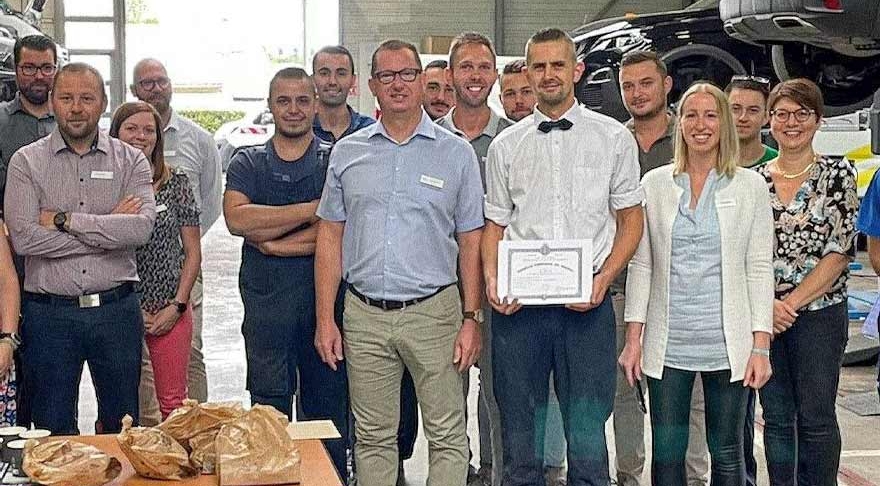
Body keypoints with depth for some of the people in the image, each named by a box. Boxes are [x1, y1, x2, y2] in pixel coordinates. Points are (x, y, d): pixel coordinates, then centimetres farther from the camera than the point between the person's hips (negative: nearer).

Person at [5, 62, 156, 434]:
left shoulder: (130, 161, 5)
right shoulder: (26, 162, 1)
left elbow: (141, 228, -13)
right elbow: (23, 238, -13)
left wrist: (64, 220, -13)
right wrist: (108, 227, -11)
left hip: (116, 309, 1)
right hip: (49, 314, -1)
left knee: (122, 426, 11)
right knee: (53, 431, 8)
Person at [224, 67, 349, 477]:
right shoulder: (247, 164, 9)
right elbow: (236, 218, -10)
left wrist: (272, 241, -11)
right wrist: (310, 210, -14)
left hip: (324, 294, -1)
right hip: (266, 300, 1)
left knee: (327, 405, 7)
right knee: (269, 410, 5)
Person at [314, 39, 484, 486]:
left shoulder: (456, 153, 3)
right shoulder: (347, 153, 8)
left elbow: (471, 242, 4)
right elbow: (330, 238, 9)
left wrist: (471, 319, -3)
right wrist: (325, 319, 3)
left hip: (433, 313, -2)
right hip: (364, 316, 2)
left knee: (447, 436, 2)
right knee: (372, 437, 11)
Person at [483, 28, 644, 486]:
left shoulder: (614, 138, 6)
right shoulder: (505, 146, 10)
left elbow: (630, 221, 7)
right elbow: (495, 224, 13)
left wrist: (602, 280, -8)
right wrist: (492, 281, -6)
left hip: (587, 306, -1)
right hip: (518, 305, 2)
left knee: (587, 443, 0)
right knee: (519, 443, 8)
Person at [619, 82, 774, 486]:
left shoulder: (750, 186, 3)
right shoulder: (655, 184, 6)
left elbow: (760, 268, 1)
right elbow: (640, 264, 7)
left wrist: (760, 346, -5)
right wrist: (633, 338, 1)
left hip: (727, 344, -1)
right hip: (668, 343, 1)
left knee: (727, 453, 7)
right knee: (666, 453, 4)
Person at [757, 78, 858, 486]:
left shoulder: (838, 175, -2)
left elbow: (840, 251, -8)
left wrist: (792, 301, -13)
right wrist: (767, 304, -11)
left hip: (820, 312, -3)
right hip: (764, 313, 3)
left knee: (816, 418, 1)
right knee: (777, 417, 9)